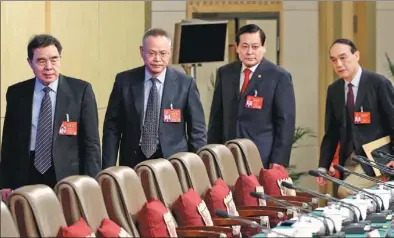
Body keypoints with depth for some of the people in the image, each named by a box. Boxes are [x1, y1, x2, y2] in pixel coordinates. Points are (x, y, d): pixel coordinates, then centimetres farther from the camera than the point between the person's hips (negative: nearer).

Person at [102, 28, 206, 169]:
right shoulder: (125, 81, 1)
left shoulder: (185, 84, -2)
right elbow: (112, 127, 4)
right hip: (133, 163, 1)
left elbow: (197, 131, 3)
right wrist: (109, 170, -2)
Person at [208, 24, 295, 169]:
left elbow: (286, 123, -4)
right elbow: (217, 117, 15)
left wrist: (278, 162, -10)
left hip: (264, 158, -3)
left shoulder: (279, 77, -2)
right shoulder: (225, 73, 10)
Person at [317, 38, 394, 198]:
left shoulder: (378, 84, -6)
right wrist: (323, 166, 4)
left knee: (345, 192, -23)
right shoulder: (333, 90, 10)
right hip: (348, 160, 6)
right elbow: (331, 132, 13)